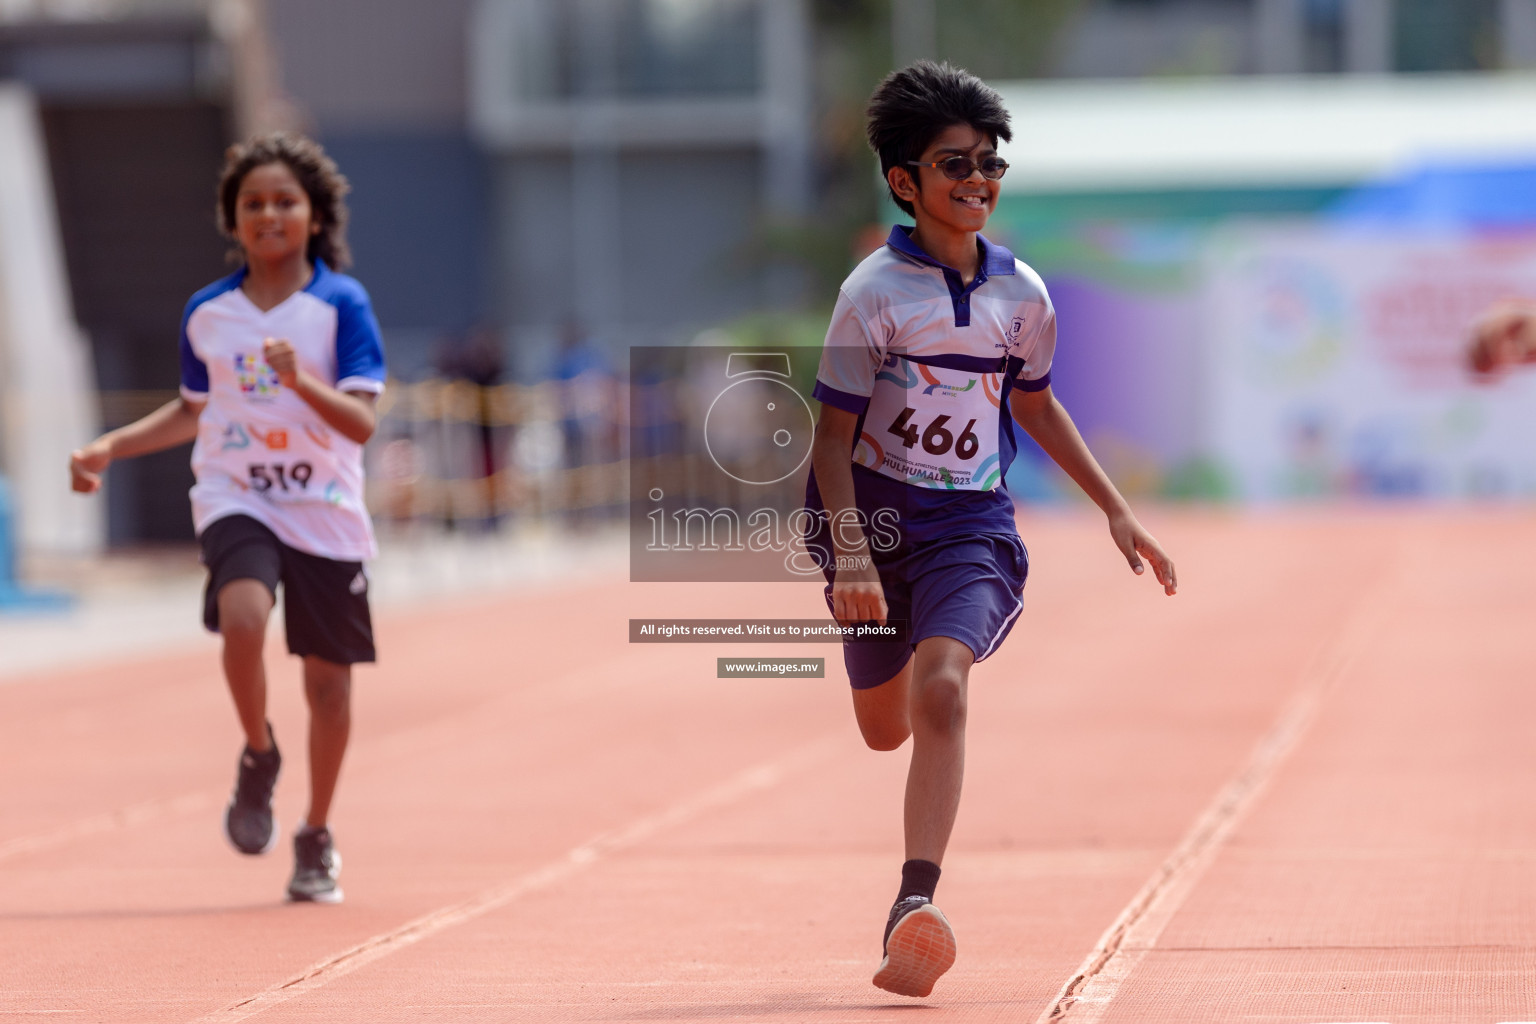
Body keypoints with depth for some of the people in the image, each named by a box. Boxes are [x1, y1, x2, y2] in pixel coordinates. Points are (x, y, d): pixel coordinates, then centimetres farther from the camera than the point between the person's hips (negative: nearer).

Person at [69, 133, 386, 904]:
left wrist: (301, 380, -29)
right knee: (243, 616, -29)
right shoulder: (206, 313, 5)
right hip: (236, 499, 1)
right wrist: (110, 447, 12)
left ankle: (316, 840, 23)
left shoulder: (342, 304, -5)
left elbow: (361, 422, -12)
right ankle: (258, 757, -2)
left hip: (325, 512, -1)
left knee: (327, 677, 5)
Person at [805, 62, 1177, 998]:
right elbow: (833, 434, -10)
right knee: (884, 728, 13)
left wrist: (1116, 509, 20)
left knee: (941, 688, -25)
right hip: (877, 518, -1)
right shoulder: (875, 292, -10)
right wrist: (851, 557, -20)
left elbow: (1035, 403, 20)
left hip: (973, 525, 1)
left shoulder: (1022, 292, 2)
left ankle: (914, 909, -33)